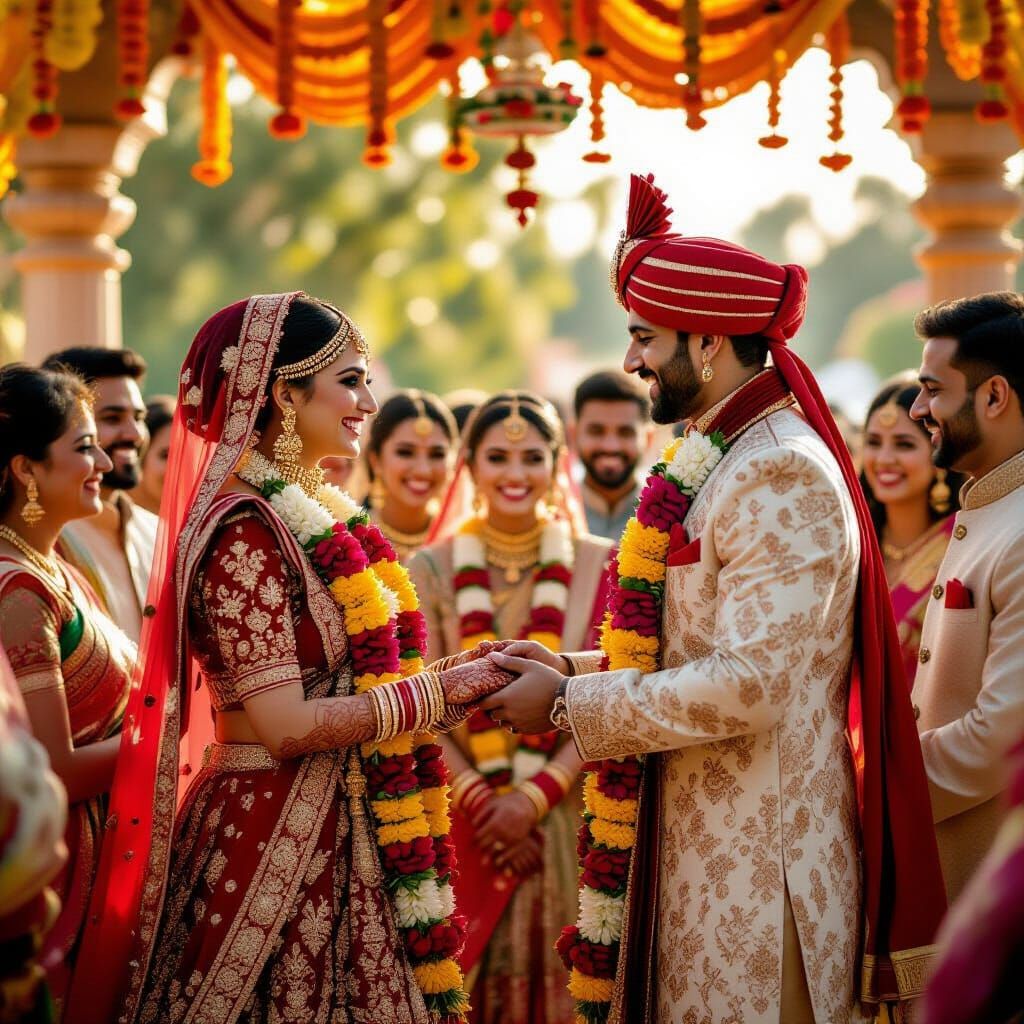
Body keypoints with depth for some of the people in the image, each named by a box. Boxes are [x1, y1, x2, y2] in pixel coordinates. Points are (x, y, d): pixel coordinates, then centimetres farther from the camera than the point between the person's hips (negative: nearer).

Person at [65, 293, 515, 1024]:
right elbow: (287, 726, -20)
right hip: (277, 837, -9)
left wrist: (457, 679, 1)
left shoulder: (318, 516, 12)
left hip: (344, 837, 9)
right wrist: (438, 691, -14)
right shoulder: (244, 532, -15)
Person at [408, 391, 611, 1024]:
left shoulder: (599, 567, 1)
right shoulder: (431, 570, 3)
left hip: (566, 816, 0)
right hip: (461, 821, 0)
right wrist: (482, 802, -13)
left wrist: (534, 797, -12)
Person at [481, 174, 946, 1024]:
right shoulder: (715, 464, 14)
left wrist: (566, 703, -16)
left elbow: (746, 684, -24)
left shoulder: (782, 475, -17)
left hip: (755, 857, -9)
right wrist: (569, 669, 5)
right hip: (696, 838, 9)